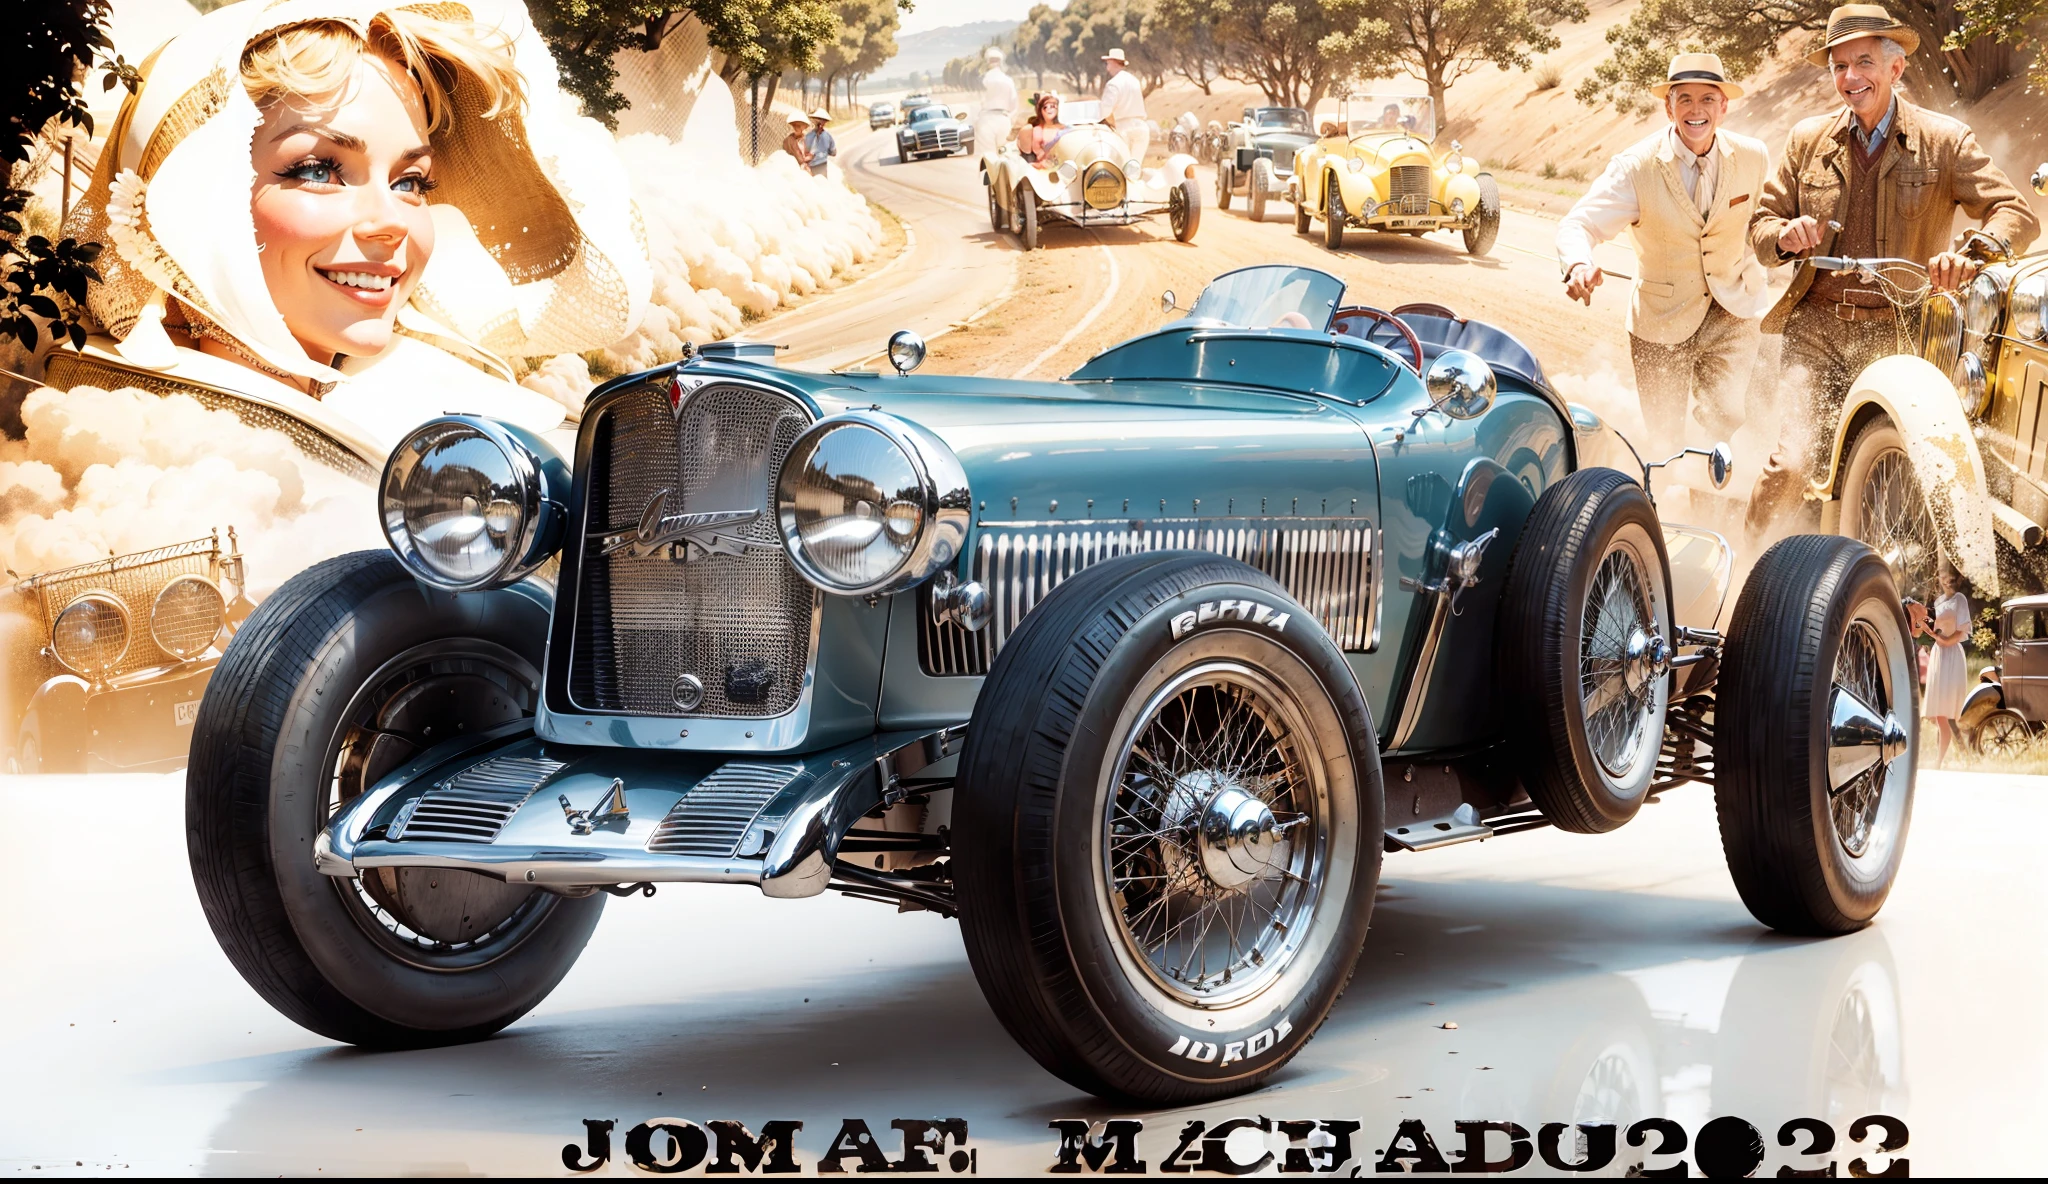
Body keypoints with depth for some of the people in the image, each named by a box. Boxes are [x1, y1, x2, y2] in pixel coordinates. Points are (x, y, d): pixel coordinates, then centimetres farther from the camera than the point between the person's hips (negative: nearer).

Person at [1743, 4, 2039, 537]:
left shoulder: (1945, 140, 4)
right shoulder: (1808, 140, 12)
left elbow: (2016, 213, -3)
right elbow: (1761, 221, 15)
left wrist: (1972, 253, -26)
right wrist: (1785, 236, -11)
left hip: (1899, 332, -1)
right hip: (1815, 327, 1)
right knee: (1795, 460, -15)